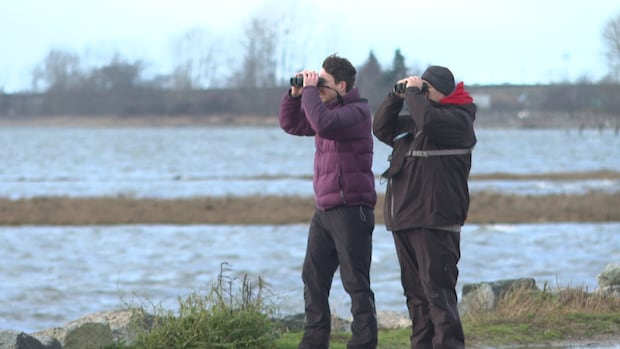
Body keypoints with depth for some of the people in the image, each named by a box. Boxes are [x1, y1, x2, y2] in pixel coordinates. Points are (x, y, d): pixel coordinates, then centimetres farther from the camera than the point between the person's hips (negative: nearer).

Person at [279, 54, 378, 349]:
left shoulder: (357, 112, -12)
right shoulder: (329, 109, 15)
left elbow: (324, 124, -30)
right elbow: (291, 124, 21)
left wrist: (310, 90, -18)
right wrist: (295, 93, 6)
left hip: (351, 210, -9)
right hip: (324, 211, 9)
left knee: (356, 282, -6)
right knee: (313, 278, 10)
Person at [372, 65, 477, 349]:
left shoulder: (457, 118, -5)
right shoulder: (412, 122, 21)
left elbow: (430, 121, -24)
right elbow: (381, 129, 24)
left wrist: (413, 92, -9)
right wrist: (397, 97, 11)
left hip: (436, 222, -9)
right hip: (404, 219, 9)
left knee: (437, 289, -13)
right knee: (415, 291, 10)